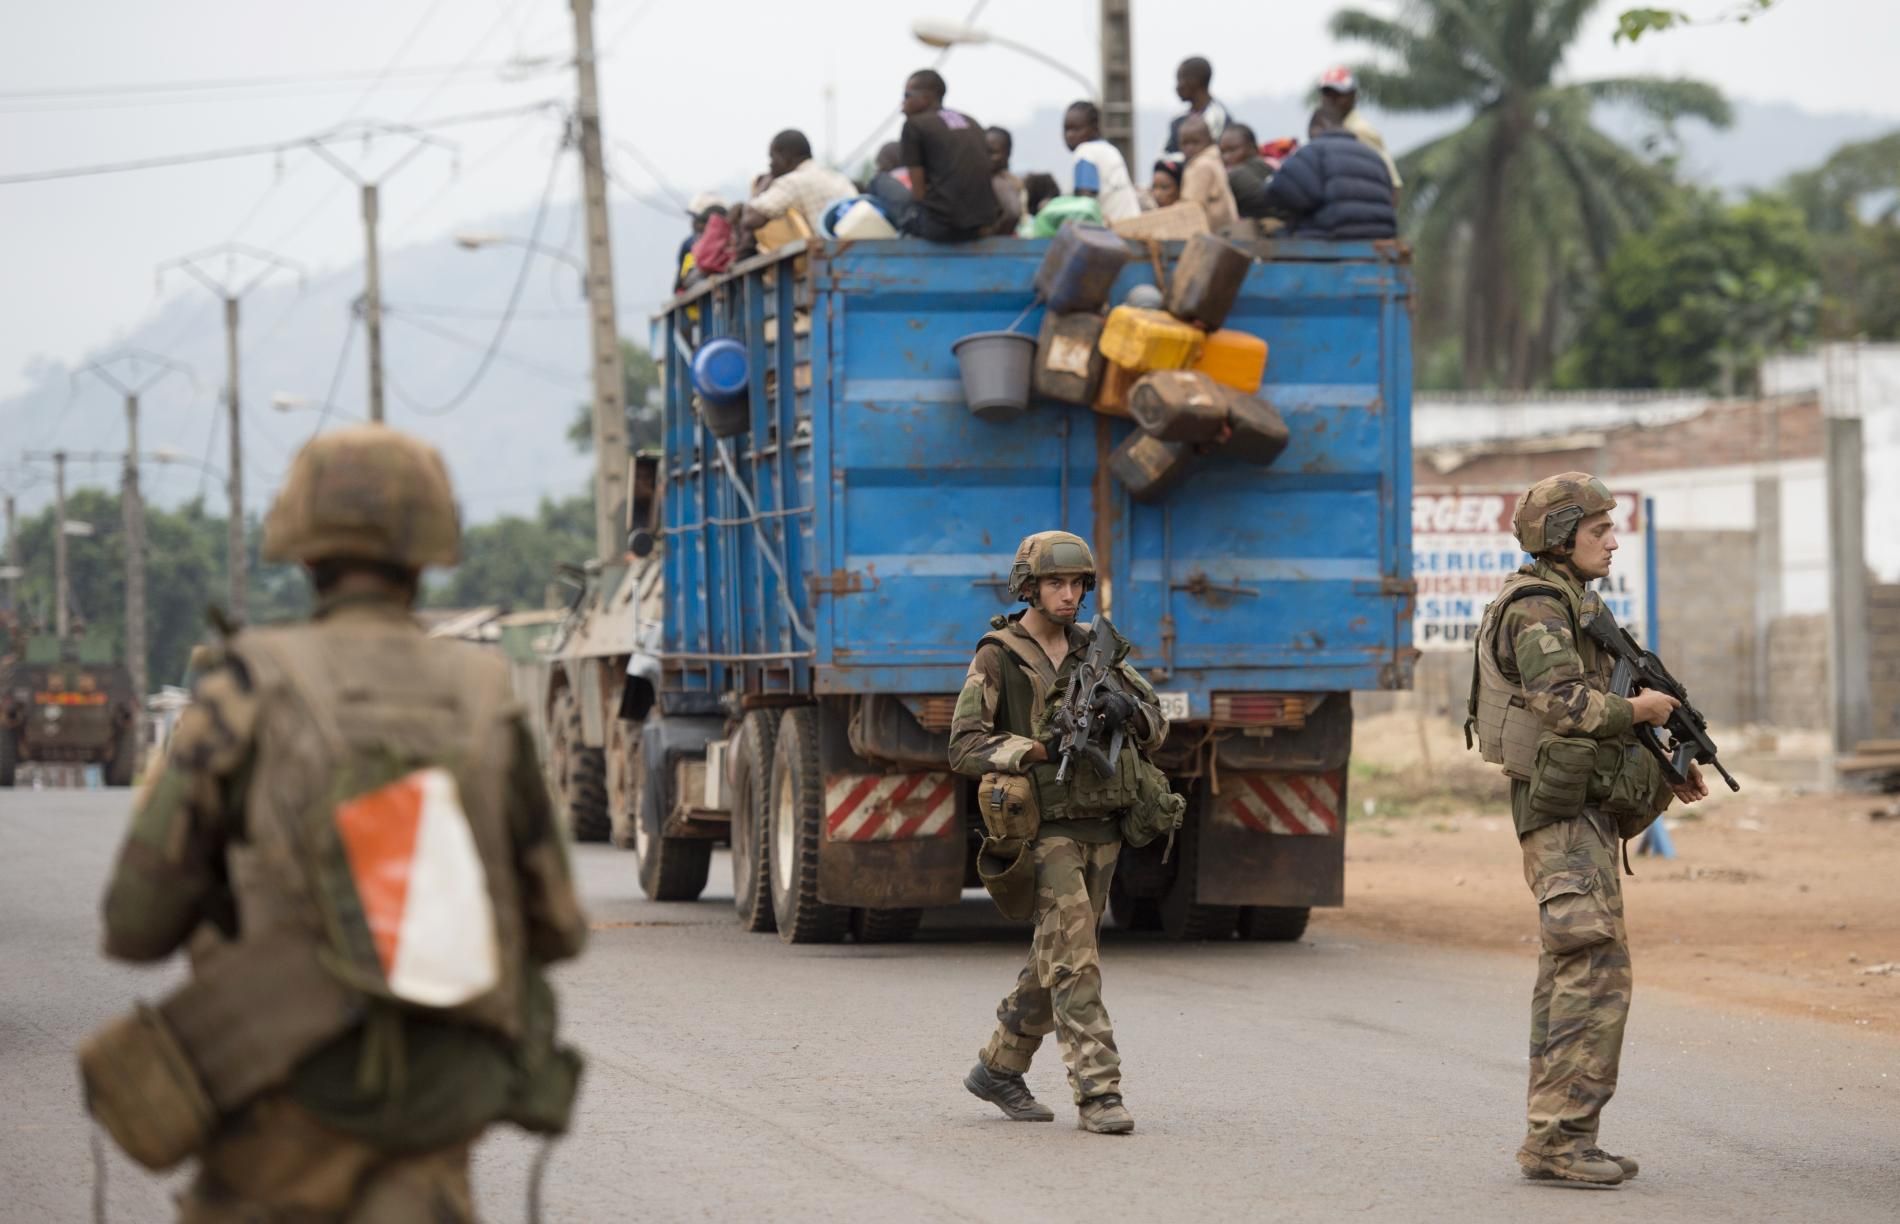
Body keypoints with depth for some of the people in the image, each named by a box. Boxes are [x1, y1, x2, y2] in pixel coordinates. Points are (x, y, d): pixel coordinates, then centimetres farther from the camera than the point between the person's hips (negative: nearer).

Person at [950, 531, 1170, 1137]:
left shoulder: (1094, 649, 12)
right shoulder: (997, 657, -3)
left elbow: (1156, 725, 12)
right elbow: (965, 746, -9)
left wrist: (1128, 710, -12)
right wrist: (1040, 750, -21)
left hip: (1101, 825, 6)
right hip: (1046, 825, -6)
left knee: (1056, 960, 12)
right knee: (1074, 958, -14)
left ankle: (999, 1069, 27)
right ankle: (1098, 1092, -16)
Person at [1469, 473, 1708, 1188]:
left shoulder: (1573, 607, 19)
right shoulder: (1537, 607, -12)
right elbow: (1565, 704, -24)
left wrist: (1664, 768, 13)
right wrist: (1640, 710, -10)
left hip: (1584, 812, 11)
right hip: (1564, 812, -11)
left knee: (1570, 974, 11)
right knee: (1597, 971, -14)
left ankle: (1554, 1137, 13)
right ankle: (1559, 1137, -15)